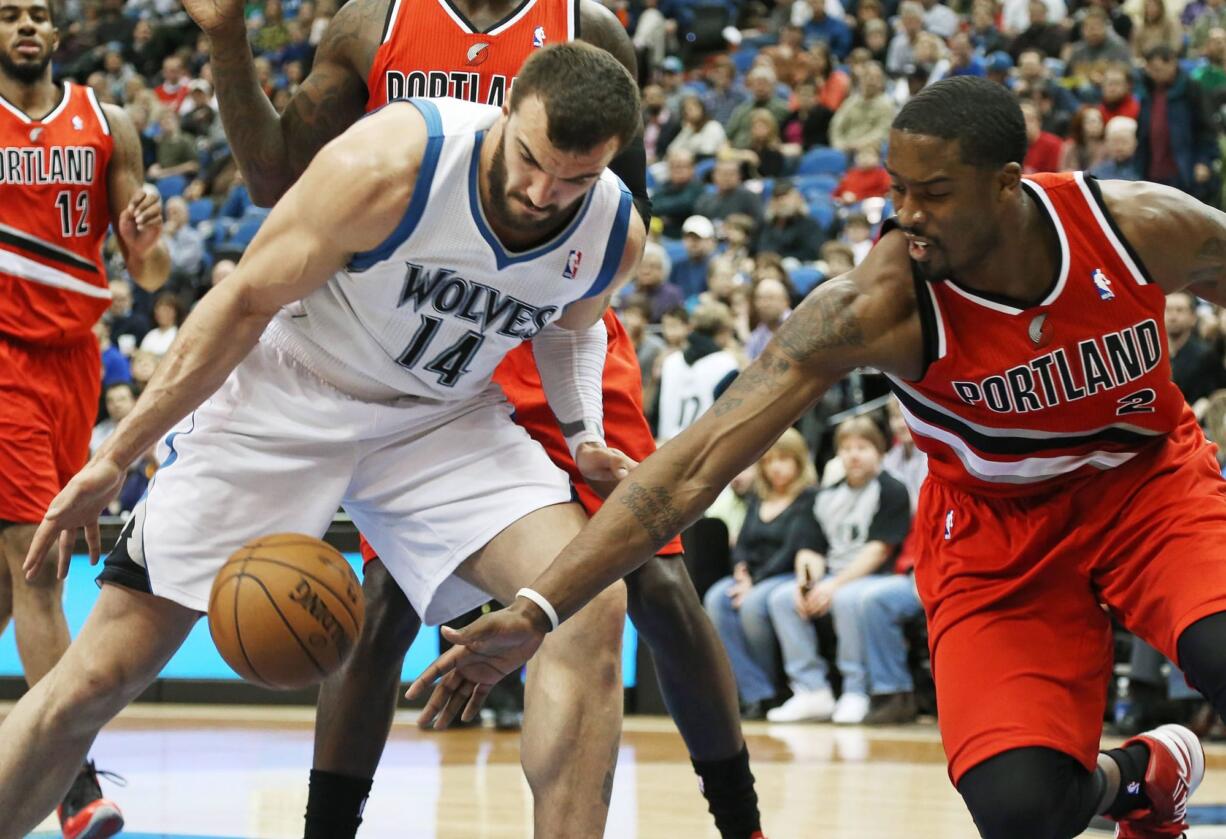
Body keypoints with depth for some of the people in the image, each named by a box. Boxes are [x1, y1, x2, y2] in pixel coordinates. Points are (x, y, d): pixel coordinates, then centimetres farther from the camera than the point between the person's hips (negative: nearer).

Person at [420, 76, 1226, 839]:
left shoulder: (1144, 225, -23)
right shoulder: (873, 305, -28)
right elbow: (698, 463, -32)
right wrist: (537, 611, -40)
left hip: (1150, 477, 1)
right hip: (997, 526, -1)